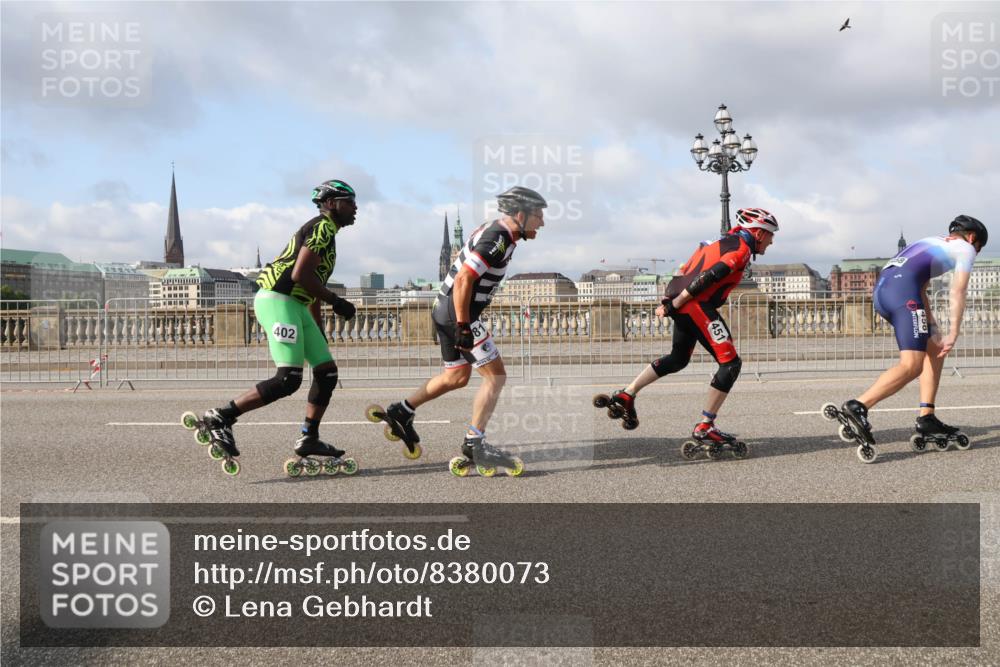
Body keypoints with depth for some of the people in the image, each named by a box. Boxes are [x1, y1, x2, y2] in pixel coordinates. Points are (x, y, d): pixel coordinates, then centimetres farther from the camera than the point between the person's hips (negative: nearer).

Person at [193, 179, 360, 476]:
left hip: (294, 305, 10)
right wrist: (336, 301, -11)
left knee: (327, 371, 7)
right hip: (277, 300, -10)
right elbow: (300, 275, -19)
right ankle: (220, 417, -10)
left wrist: (319, 333, 30)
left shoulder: (324, 232, 24)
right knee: (288, 380, -17)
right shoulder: (322, 227, -8)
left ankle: (309, 440, 12)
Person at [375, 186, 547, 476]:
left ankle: (402, 412, 27)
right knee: (495, 375, -6)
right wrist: (463, 327, -22)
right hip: (457, 314, -10)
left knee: (457, 377, 21)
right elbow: (463, 280, -25)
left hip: (445, 310, 10)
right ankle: (474, 445, -4)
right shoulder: (498, 240, -18)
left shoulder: (493, 231, 12)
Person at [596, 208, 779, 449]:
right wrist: (675, 304, -16)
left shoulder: (723, 242, 23)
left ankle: (626, 395, 22)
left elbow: (686, 270, 20)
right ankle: (704, 427, -5)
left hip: (683, 304, 10)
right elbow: (708, 277, -17)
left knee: (678, 358, 26)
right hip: (699, 305, -10)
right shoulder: (741, 249, -6)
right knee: (730, 363, -5)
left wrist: (668, 300, 15)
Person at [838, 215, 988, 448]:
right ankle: (858, 406, -31)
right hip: (902, 289, -9)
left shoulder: (933, 242, 37)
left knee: (934, 348, 19)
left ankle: (926, 418, 14)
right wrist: (953, 335, 5)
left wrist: (932, 327, 20)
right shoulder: (965, 248, 16)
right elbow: (958, 294, 5)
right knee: (912, 366, -15)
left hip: (881, 288, 9)